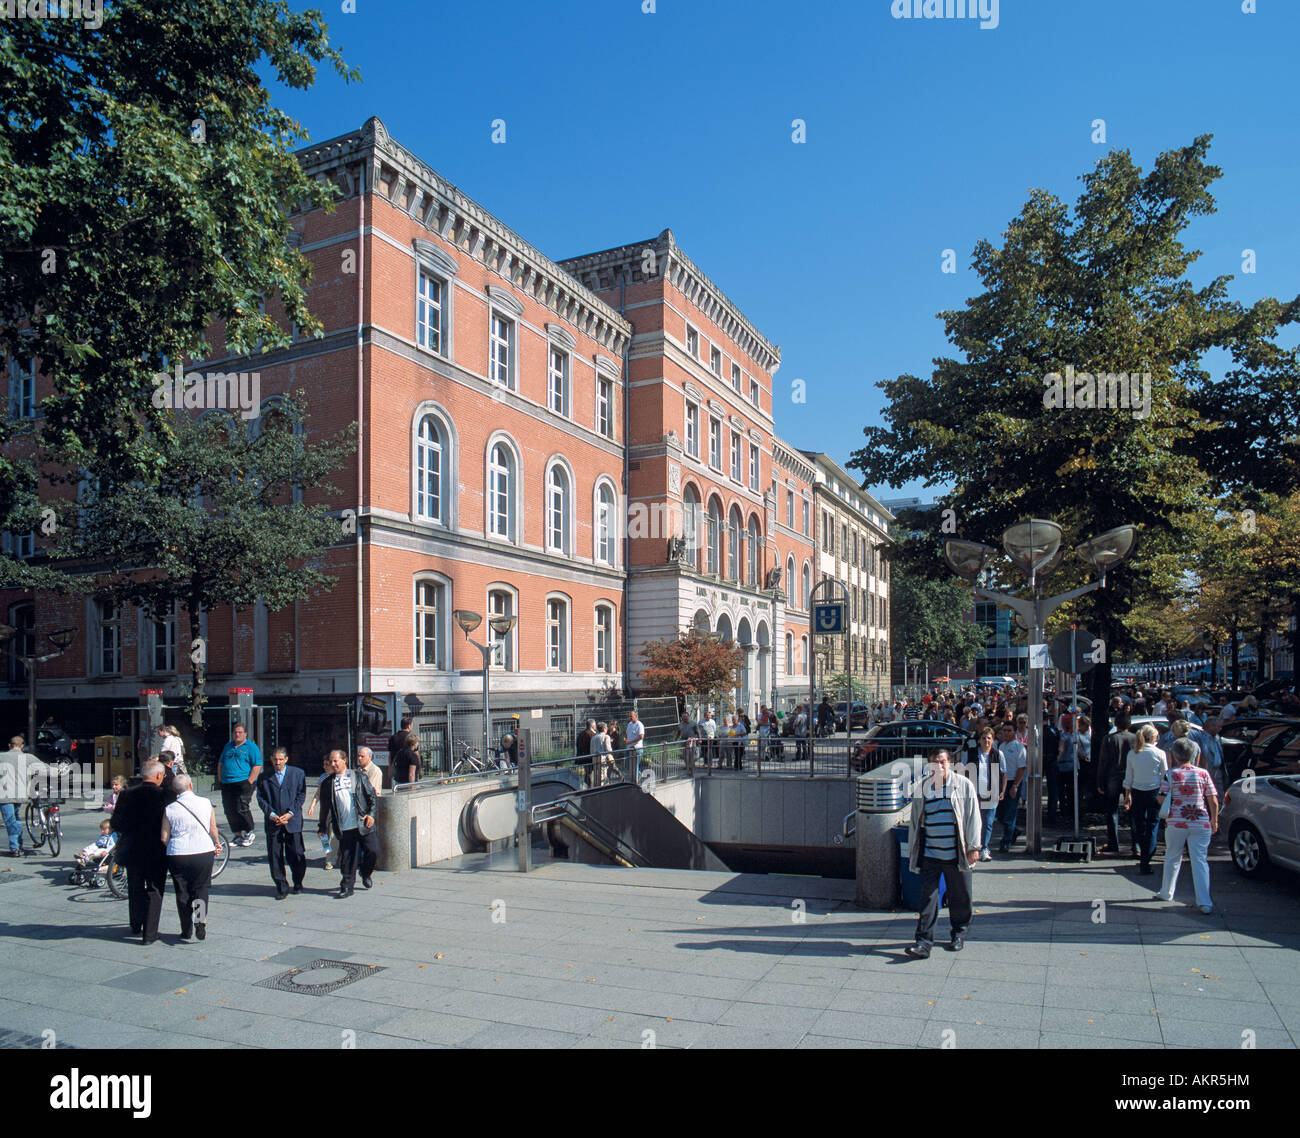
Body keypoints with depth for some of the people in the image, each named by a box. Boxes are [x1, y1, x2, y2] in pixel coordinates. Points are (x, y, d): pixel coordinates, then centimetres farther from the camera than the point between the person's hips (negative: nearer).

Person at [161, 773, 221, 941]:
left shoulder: (170, 809, -4)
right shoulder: (206, 803, -2)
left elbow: (164, 838, -2)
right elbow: (213, 830, 4)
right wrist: (217, 844, 23)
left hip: (178, 856, 0)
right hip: (204, 852, 0)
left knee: (182, 892, 13)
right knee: (201, 889, 12)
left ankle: (187, 929, 17)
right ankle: (200, 921, -9)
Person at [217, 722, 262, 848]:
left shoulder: (251, 747, -2)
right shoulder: (228, 746, 17)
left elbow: (257, 766, -8)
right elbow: (220, 763, 24)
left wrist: (249, 782, -14)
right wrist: (220, 780, 13)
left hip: (243, 782, -6)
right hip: (227, 784, 6)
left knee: (241, 809, -10)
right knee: (229, 811, 5)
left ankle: (249, 833, 9)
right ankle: (238, 835, 18)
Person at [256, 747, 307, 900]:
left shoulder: (297, 774, 5)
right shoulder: (264, 777, 8)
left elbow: (301, 795, 3)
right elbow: (261, 798, 5)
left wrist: (290, 813, -9)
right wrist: (271, 814, -9)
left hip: (293, 820, -1)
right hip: (273, 822, 1)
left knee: (296, 854, -1)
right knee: (274, 856, 1)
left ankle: (298, 883, 19)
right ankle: (281, 887, 12)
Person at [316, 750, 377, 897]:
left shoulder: (358, 777, 5)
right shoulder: (327, 783, 10)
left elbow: (371, 796, 5)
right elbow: (324, 807, 15)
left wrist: (371, 814, -7)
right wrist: (323, 827, 14)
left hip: (363, 825, -1)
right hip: (344, 829, 1)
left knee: (373, 851, -3)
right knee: (346, 858, 2)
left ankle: (365, 874, 23)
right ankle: (347, 886, 16)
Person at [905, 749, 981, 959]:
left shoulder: (964, 785, 0)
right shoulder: (923, 788, 5)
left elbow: (973, 817, 1)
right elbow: (915, 821, 12)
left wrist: (973, 847, -4)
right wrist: (912, 851, 12)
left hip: (956, 853, -1)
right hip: (930, 853, 1)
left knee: (960, 897, 11)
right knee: (928, 897, -3)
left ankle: (959, 934, 32)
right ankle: (924, 942, -1)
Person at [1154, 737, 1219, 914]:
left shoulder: (1169, 775, -4)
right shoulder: (1203, 773, 0)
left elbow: (1162, 799, -8)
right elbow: (1213, 801, 1)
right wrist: (1214, 821, 13)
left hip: (1176, 823, -1)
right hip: (1201, 823, 1)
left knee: (1172, 858, 16)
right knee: (1200, 861, 2)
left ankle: (1166, 893, 30)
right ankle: (1205, 902, -4)